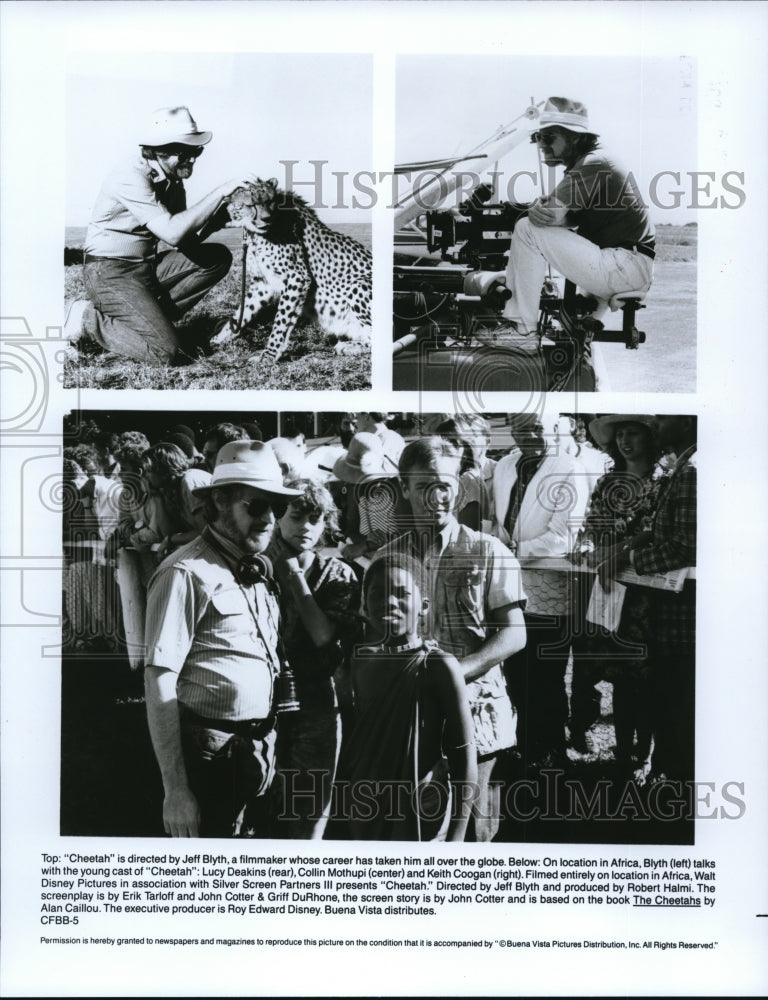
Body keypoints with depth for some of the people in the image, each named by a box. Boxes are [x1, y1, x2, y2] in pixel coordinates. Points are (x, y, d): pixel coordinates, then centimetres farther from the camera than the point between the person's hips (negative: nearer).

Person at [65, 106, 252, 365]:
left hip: (147, 265, 9)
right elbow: (172, 233, -33)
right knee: (169, 351, -22)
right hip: (110, 272, -9)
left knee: (218, 257, -4)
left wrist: (215, 219, -14)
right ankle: (90, 320, -1)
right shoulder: (131, 178, -21)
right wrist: (220, 192, -29)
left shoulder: (172, 180, 5)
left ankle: (149, 317, -2)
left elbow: (185, 241, 5)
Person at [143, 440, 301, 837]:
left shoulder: (261, 568, 11)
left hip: (261, 755, 8)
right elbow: (159, 684, -17)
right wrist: (176, 790, -18)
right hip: (213, 758, -7)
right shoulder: (186, 573, -14)